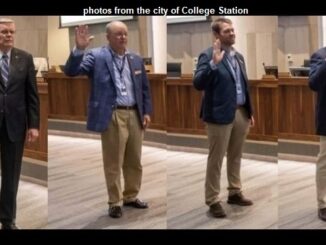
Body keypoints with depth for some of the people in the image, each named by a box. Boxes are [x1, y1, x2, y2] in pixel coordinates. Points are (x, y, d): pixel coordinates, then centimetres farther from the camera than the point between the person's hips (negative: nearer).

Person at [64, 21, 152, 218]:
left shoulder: (136, 60, 12)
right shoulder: (96, 56, -3)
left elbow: (145, 88, 16)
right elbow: (71, 71, -14)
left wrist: (147, 112, 9)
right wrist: (79, 49, -27)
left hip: (134, 115, 5)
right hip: (112, 116, -5)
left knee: (135, 162, 14)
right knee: (113, 163, 3)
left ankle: (131, 196, 31)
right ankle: (115, 202, 17)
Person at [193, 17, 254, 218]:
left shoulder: (239, 56, 12)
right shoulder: (208, 55, -10)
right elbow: (198, 84, -20)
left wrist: (250, 112, 16)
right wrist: (214, 63, -30)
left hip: (241, 113, 7)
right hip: (221, 115, -7)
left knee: (236, 157, 17)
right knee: (216, 159, 1)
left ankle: (235, 193, 30)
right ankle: (213, 201, 10)